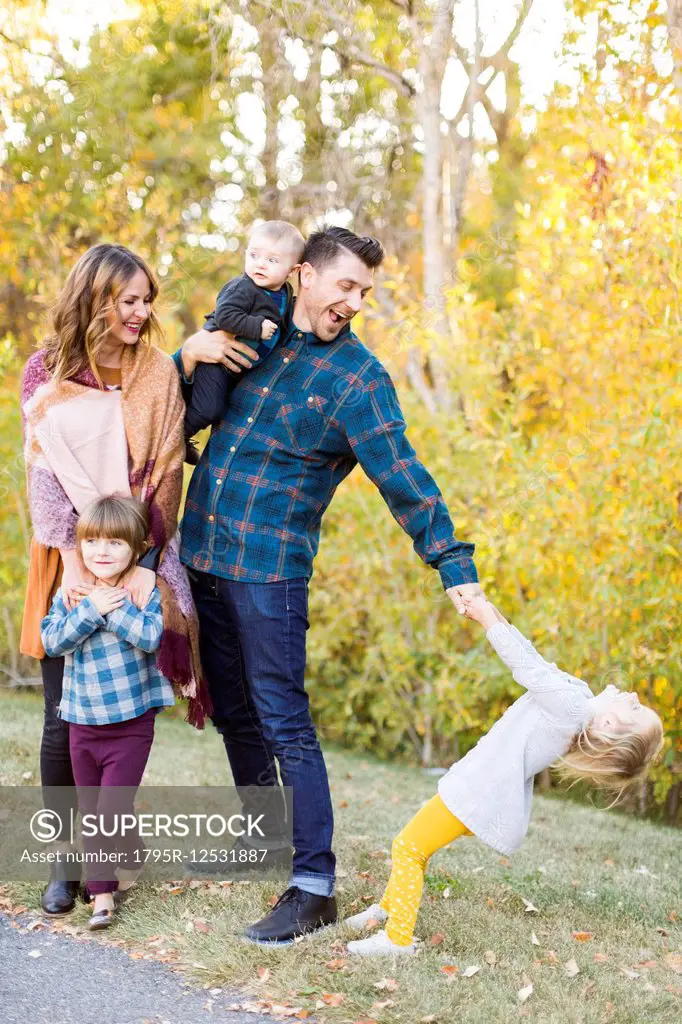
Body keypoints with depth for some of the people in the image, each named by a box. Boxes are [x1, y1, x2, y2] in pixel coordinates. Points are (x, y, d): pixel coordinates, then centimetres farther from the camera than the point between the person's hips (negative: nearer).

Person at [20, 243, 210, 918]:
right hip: (70, 559, -1)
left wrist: (143, 563, -11)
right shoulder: (46, 373, 2)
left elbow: (166, 477, -1)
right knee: (65, 718, -2)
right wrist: (72, 559, -14)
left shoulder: (157, 374, 5)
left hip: (138, 559, 1)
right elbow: (44, 472, -4)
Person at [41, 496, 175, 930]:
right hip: (82, 720, 4)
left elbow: (152, 636, -22)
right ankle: (103, 892, 20)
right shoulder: (70, 593, 2)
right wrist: (90, 610, -19)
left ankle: (130, 862, 20)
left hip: (132, 720, -4)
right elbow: (52, 640, -9)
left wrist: (117, 607, -23)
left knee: (112, 809, -9)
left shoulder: (146, 589, -8)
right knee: (92, 812, 10)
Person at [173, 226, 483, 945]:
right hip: (203, 558, 6)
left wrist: (456, 568, -22)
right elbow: (179, 406, 18)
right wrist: (192, 353, -3)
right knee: (233, 713, 17)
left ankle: (314, 887, -2)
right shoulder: (253, 337, 10)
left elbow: (403, 479, -14)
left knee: (283, 724, -7)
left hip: (270, 569, -6)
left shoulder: (356, 377, -7)